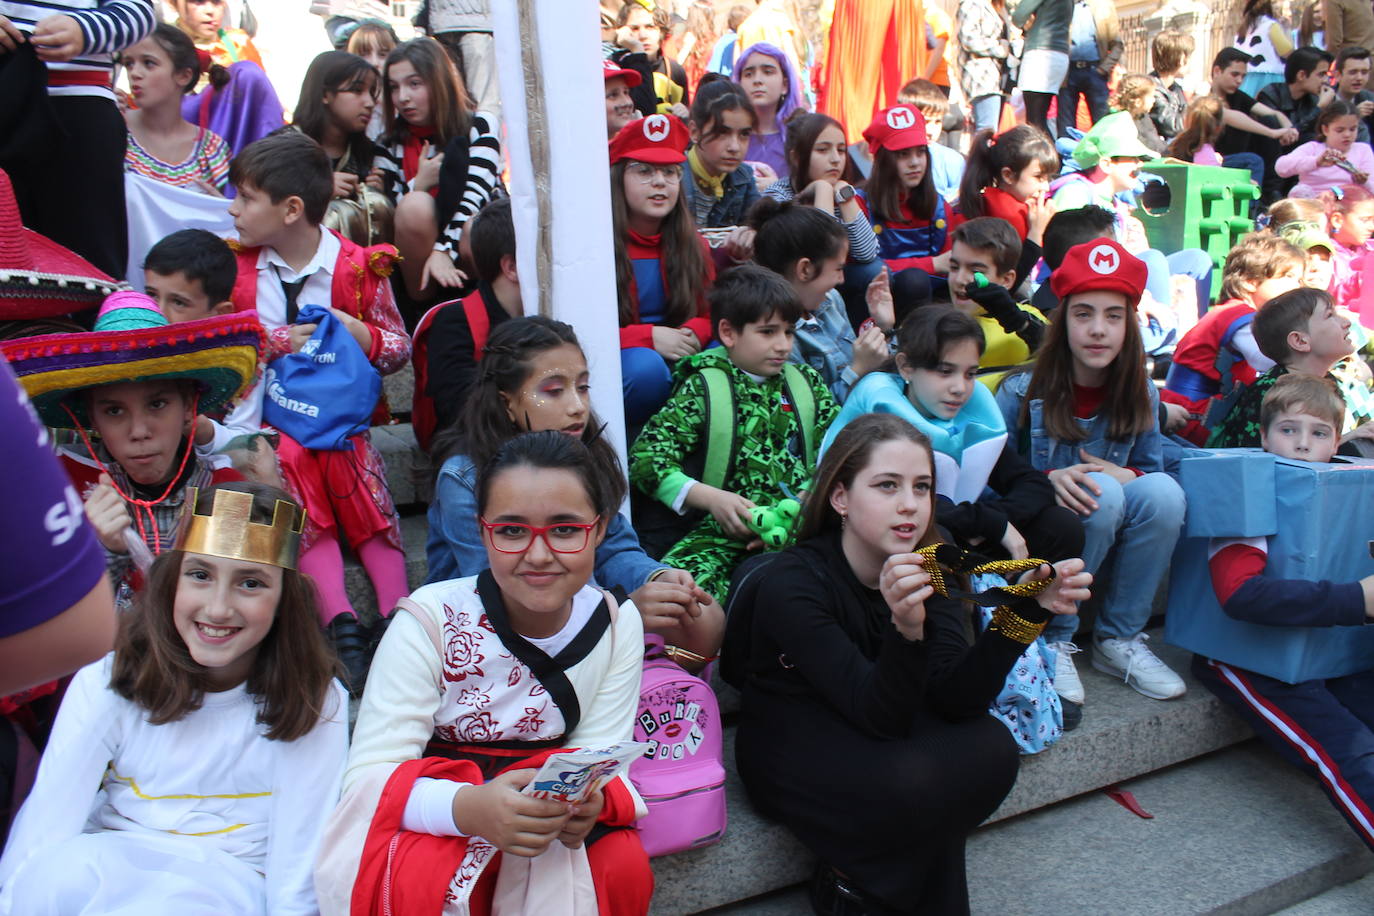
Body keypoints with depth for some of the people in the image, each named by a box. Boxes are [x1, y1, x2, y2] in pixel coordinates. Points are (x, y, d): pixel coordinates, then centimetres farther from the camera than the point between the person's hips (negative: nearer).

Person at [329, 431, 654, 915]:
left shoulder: (617, 625, -10)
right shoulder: (430, 622, -21)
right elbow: (369, 775, -23)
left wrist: (587, 796, -34)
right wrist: (469, 808, -44)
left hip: (548, 799, 3)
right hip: (435, 807, -2)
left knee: (625, 868, -24)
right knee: (425, 877, -34)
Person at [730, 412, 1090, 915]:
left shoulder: (931, 564, -10)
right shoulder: (793, 581, -25)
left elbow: (956, 700, -20)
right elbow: (879, 715, -30)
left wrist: (1027, 611, -33)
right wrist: (906, 628, -49)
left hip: (883, 729, 6)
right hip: (792, 743, -5)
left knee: (989, 750, -22)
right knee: (915, 783, -32)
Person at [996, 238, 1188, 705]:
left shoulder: (1141, 395, 0)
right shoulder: (1021, 392, -11)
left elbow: (1152, 468, 6)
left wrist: (1126, 475, -19)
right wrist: (1048, 479, -28)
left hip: (1113, 542, 4)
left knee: (1163, 491, -25)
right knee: (1100, 493, -32)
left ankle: (1118, 638, -10)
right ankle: (1054, 640, -16)